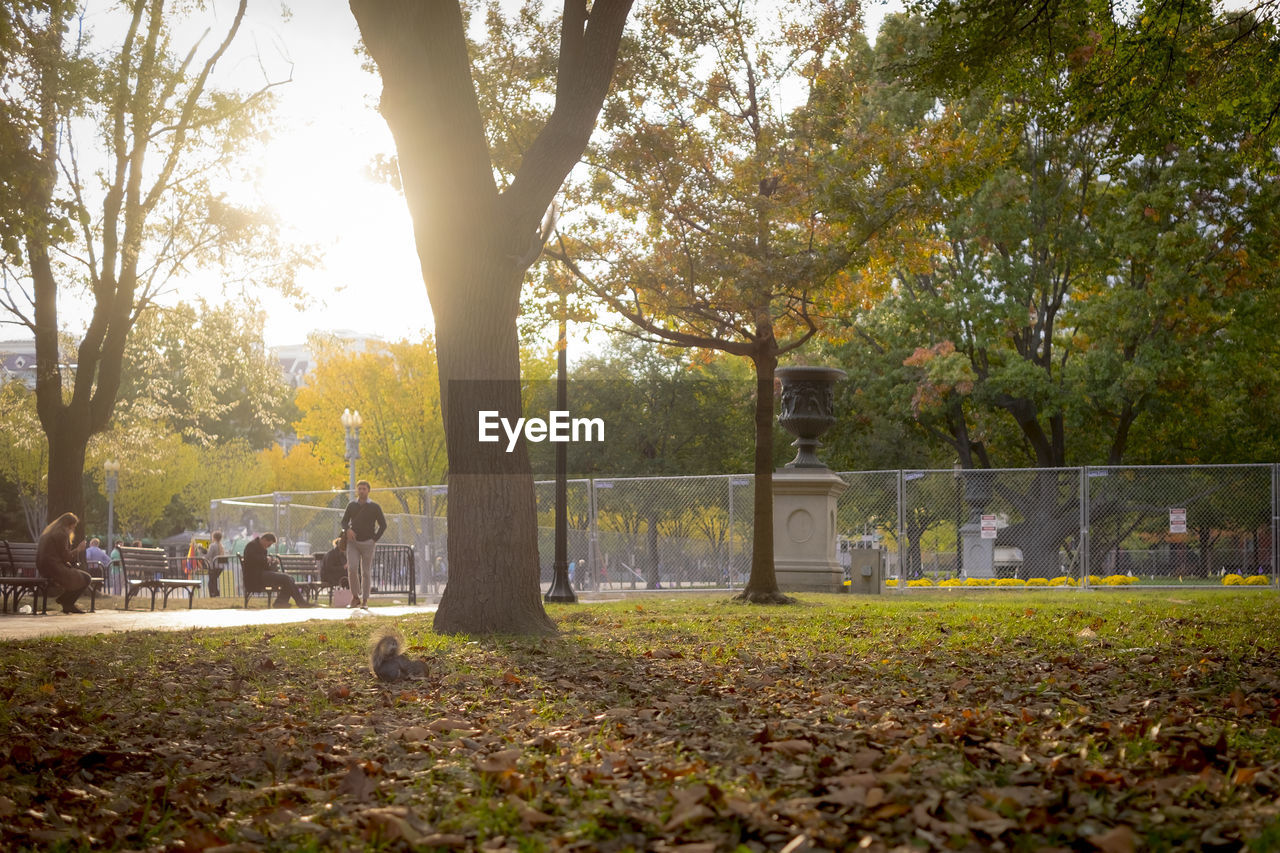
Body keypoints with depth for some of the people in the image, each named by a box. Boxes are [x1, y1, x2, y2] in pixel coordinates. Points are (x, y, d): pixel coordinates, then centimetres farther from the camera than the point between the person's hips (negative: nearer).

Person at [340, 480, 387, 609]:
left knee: (366, 572, 0)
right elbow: (344, 521, 15)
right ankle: (355, 596, -1)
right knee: (352, 568, -14)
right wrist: (347, 530, -7)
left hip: (367, 543, -1)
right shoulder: (351, 505, 9)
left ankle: (365, 600, 6)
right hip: (353, 542, 1)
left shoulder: (374, 507, 3)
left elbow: (383, 525, 6)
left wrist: (375, 539, -3)